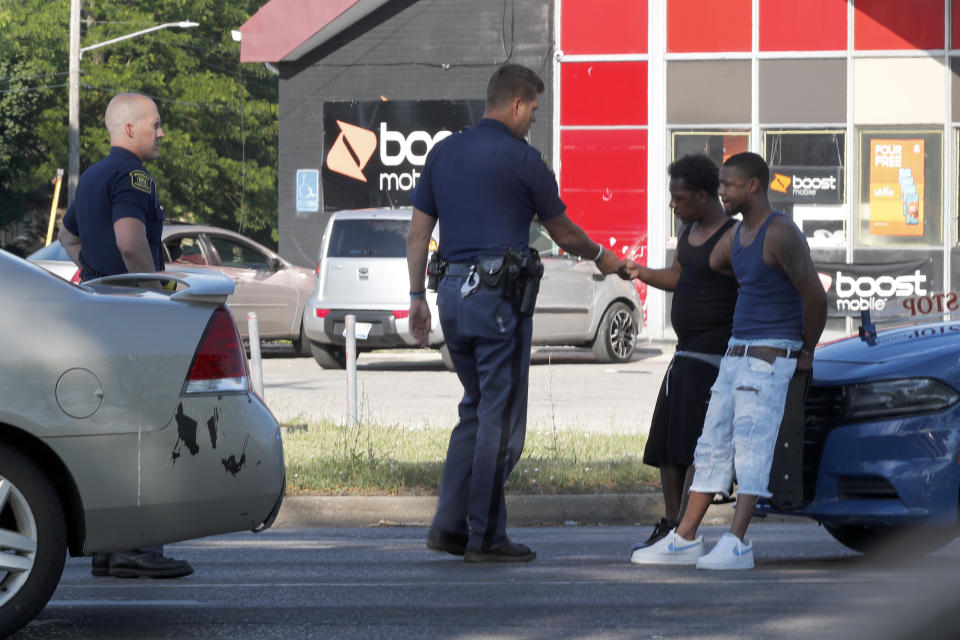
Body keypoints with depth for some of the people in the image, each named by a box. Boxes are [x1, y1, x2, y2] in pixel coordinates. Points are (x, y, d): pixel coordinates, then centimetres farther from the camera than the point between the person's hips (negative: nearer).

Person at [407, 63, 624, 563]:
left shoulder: (443, 152, 11)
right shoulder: (521, 159, -7)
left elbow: (418, 231, 10)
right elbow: (563, 233, 4)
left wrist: (417, 297, 15)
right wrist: (600, 256, 23)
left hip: (452, 293, 7)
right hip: (499, 296, -7)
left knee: (476, 409, 17)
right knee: (500, 419, 0)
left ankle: (450, 525, 10)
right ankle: (485, 536, 1)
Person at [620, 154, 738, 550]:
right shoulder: (691, 231, 13)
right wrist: (640, 273, 7)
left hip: (712, 354, -10)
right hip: (686, 353, 10)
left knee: (695, 443, -13)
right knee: (667, 443, 10)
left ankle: (683, 532, -15)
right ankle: (669, 524, 15)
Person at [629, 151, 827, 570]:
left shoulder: (781, 234, -14)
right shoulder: (736, 236, 13)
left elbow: (814, 296, -15)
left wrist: (807, 353, -6)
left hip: (770, 358, -9)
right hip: (736, 354, 9)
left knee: (751, 446, -14)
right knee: (712, 446, 7)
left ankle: (736, 544, -19)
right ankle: (684, 540, 8)